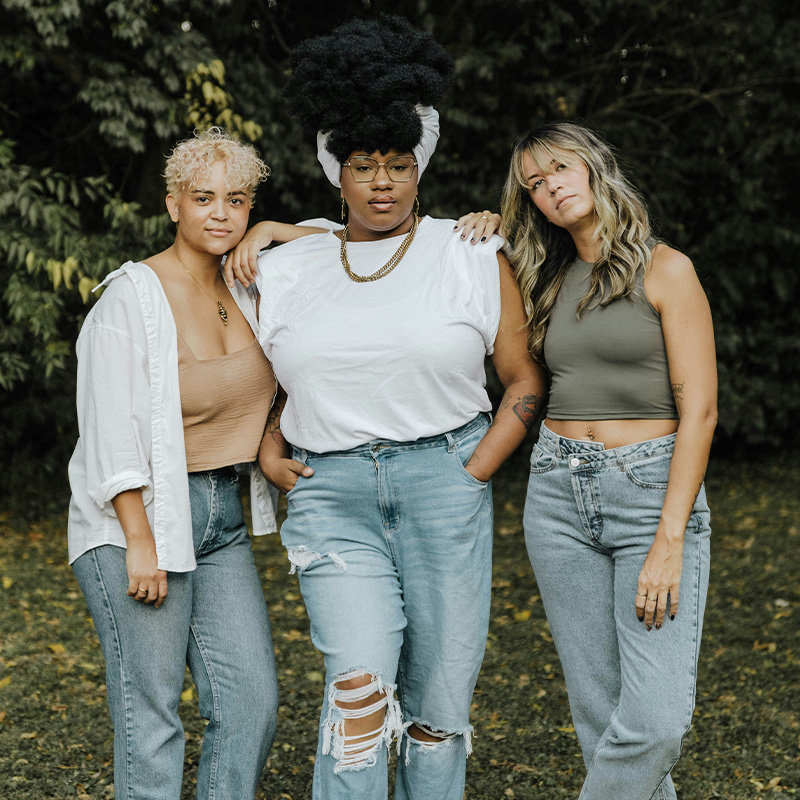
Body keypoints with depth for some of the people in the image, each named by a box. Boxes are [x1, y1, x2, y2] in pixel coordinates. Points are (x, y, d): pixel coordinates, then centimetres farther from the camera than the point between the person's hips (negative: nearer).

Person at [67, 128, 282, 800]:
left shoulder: (245, 289, 8)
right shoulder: (133, 296, -11)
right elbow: (112, 431, -15)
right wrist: (140, 542, -18)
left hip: (222, 516, 7)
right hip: (136, 518, -6)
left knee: (254, 701, 3)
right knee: (151, 717, -2)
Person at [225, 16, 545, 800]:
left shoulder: (474, 257, 4)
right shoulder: (286, 271, 10)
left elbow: (526, 378, 5)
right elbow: (270, 378, 24)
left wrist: (475, 472, -4)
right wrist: (269, 450, 7)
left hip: (442, 479, 0)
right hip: (330, 490, 1)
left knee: (437, 698, 5)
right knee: (359, 682, -14)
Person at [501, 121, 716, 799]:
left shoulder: (664, 270, -2)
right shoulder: (551, 281, 14)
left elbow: (698, 411, -8)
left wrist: (669, 541, -15)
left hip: (655, 489, -4)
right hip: (559, 494, 5)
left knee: (657, 716, -13)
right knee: (599, 710, 4)